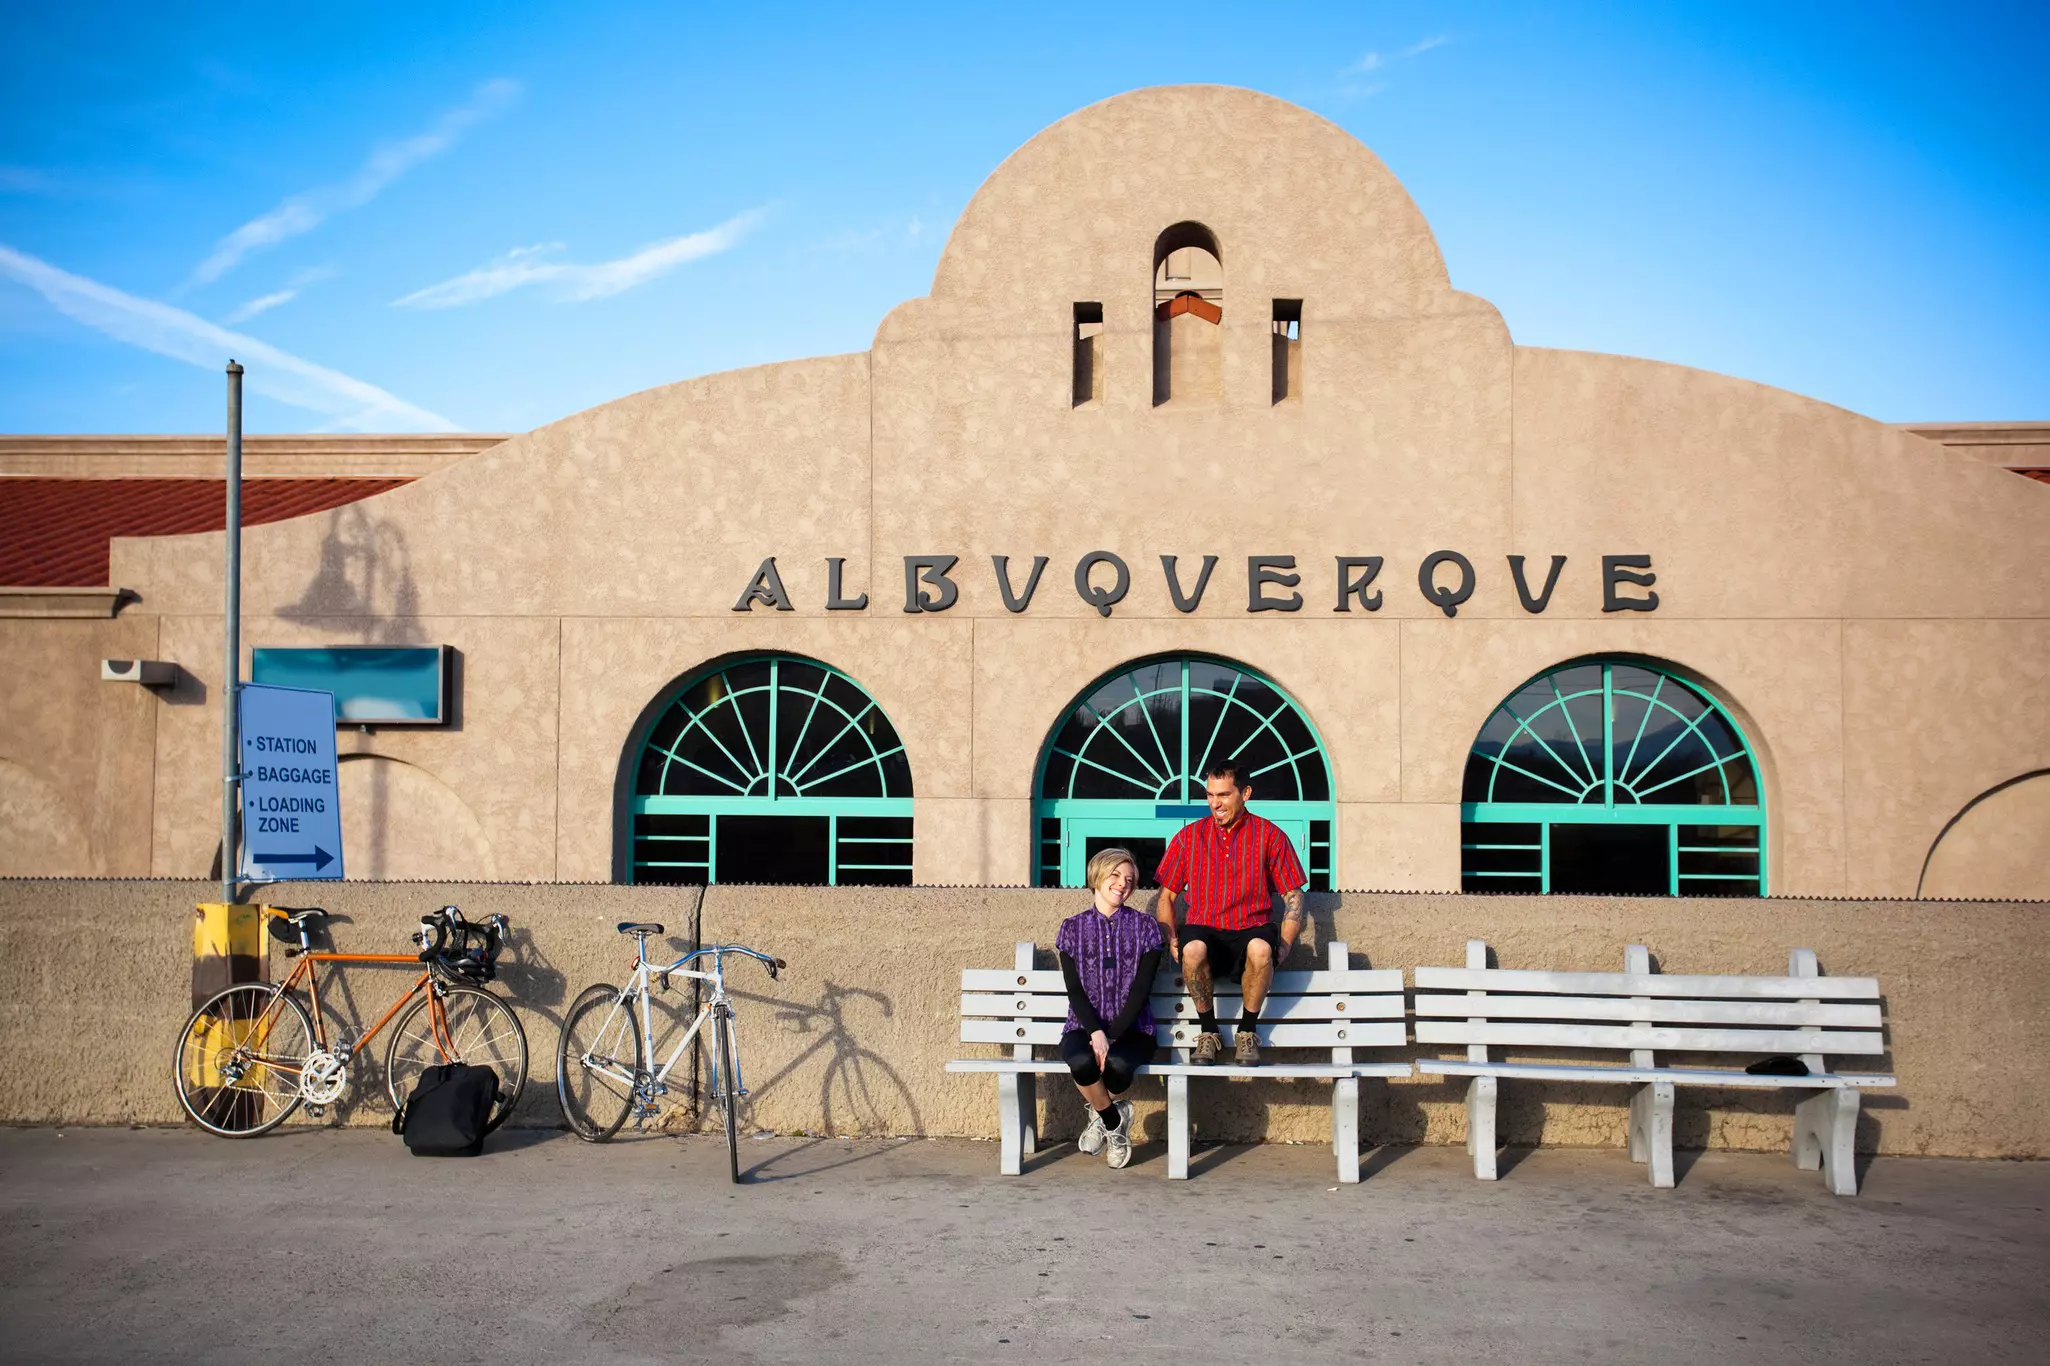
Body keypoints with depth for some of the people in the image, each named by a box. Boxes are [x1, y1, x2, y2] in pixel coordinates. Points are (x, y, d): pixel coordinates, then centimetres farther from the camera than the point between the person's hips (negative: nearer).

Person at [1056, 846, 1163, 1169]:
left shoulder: (1144, 927, 6)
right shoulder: (1073, 927, 9)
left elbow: (1141, 989, -3)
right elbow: (1074, 989, 0)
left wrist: (1112, 1036, -14)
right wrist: (1096, 1033, -17)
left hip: (1131, 1029, 0)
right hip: (1084, 1027, 1)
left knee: (1118, 1065, -34)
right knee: (1082, 1063, -34)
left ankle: (1101, 1114, 3)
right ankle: (1115, 1121, -3)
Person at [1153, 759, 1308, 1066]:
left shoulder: (1270, 835, 6)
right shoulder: (1189, 836, 11)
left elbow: (1293, 895, 6)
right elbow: (1166, 896, 13)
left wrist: (1284, 946, -7)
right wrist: (1171, 940, -3)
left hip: (1250, 933, -1)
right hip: (1204, 932, 1)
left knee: (1261, 948, -38)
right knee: (1193, 949, -36)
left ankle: (1247, 1032, -13)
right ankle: (1208, 1031, -12)